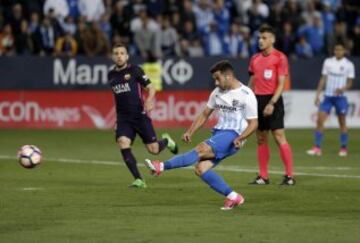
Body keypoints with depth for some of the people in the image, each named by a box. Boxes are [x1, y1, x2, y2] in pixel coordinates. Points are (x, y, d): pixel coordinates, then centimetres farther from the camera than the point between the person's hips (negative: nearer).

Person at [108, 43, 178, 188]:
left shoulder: (135, 70, -4)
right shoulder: (111, 75, 10)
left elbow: (150, 88, -4)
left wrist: (149, 100, -23)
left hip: (140, 115, -3)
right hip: (123, 119, 3)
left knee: (154, 149, -3)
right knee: (123, 144, -21)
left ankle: (166, 141, 35)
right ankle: (138, 180, -17)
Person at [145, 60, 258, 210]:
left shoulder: (246, 95, -7)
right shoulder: (217, 92, 12)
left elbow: (253, 123, -7)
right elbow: (205, 114, 18)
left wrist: (240, 138, -23)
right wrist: (190, 132, 5)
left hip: (233, 136, -7)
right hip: (219, 133, 7)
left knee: (202, 149, -29)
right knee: (201, 169, -10)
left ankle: (163, 166, -32)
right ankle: (233, 197, -4)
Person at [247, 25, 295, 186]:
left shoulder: (280, 57, -6)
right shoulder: (255, 59, 13)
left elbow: (281, 84, -11)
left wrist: (272, 103, -19)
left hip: (273, 100, -6)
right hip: (258, 100, 7)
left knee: (279, 136, -11)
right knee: (261, 139, 7)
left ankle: (290, 176, -8)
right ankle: (263, 176, 11)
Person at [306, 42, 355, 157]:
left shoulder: (348, 65, -3)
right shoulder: (328, 62, 5)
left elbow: (349, 83, -1)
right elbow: (323, 79, 9)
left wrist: (342, 89, -21)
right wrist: (317, 95, 5)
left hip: (340, 97, -2)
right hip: (328, 96, 2)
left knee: (342, 122, 4)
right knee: (320, 120, -7)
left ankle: (344, 147, 14)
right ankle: (317, 147, -5)